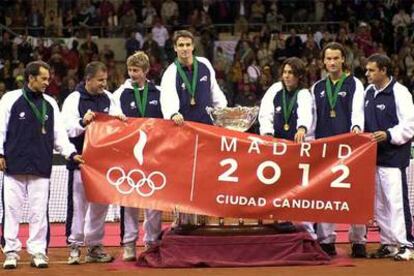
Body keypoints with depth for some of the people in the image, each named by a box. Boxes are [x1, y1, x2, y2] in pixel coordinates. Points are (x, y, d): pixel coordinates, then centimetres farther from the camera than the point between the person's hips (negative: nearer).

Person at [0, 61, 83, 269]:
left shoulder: (50, 104, 14)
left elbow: (58, 133, 13)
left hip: (41, 167, 3)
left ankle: (38, 251, 9)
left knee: (39, 211, 1)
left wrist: (71, 153, 2)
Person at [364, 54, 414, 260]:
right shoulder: (369, 92, 12)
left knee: (396, 200, -8)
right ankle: (388, 243, 20)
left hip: (393, 156, -8)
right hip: (373, 156, 8)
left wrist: (389, 135, -21)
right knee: (379, 203, 11)